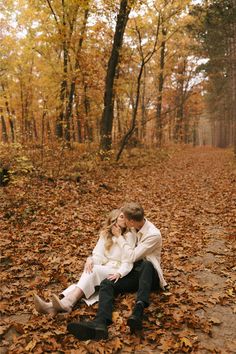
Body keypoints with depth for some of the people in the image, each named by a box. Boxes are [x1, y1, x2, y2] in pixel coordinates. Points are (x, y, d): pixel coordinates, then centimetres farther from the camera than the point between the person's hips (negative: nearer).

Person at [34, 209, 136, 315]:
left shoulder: (128, 236, 0)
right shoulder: (105, 234, 14)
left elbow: (127, 262, -6)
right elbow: (99, 256, 3)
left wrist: (119, 273, -26)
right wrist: (91, 259, -21)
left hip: (116, 272, -4)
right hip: (102, 270, 4)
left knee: (93, 270, -34)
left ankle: (67, 303, -52)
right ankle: (52, 305, -48)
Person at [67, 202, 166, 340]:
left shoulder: (153, 234, -15)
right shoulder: (134, 227, 6)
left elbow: (133, 256, -19)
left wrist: (119, 236, -10)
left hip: (149, 273, -5)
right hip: (133, 272, 6)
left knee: (146, 264, -42)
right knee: (107, 283, -23)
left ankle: (138, 311, -54)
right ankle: (100, 323, -48)